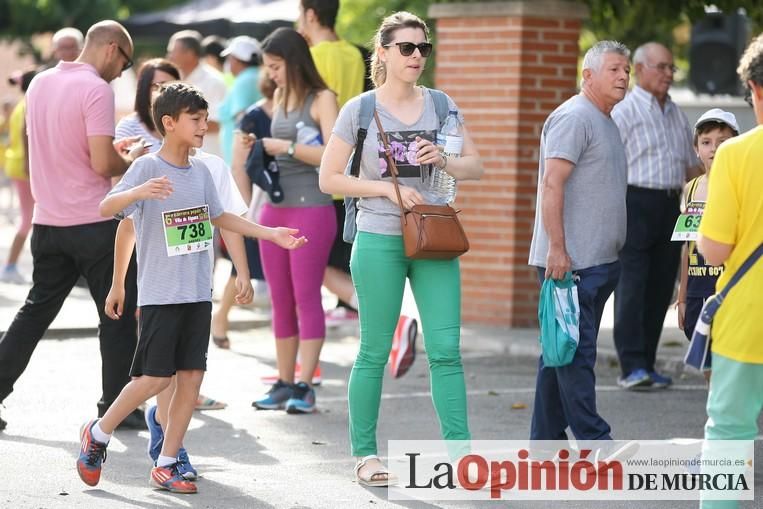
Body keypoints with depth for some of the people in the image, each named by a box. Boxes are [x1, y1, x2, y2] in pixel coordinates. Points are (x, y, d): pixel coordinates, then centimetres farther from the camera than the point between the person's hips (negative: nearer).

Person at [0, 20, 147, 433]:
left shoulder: (40, 83, 9)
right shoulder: (96, 90, -16)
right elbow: (103, 164, -21)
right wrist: (131, 160, 0)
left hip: (48, 223, 7)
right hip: (94, 224, -7)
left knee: (34, 312, 15)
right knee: (118, 316, 5)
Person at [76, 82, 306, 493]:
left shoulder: (200, 171, 9)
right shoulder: (147, 167, -11)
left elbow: (218, 216, 25)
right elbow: (106, 208, -23)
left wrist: (270, 234, 22)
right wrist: (139, 192, -43)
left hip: (198, 293, 6)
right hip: (160, 294, -6)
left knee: (191, 378, 2)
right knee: (155, 378, -6)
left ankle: (165, 465, 10)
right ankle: (98, 434, 17)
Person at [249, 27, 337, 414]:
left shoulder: (322, 99, -5)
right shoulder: (280, 99, 14)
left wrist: (285, 146, -16)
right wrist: (258, 146, 4)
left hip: (311, 209, -7)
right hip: (274, 209, 7)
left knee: (307, 298, -6)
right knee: (280, 302, 7)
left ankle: (304, 386, -6)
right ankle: (284, 384, 11)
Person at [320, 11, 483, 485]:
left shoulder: (440, 105, 7)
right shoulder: (360, 110, -1)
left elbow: (476, 166, 10)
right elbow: (329, 179, -2)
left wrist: (444, 161, -12)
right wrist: (387, 188, -13)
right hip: (380, 241, -2)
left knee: (446, 350, -3)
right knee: (375, 352, 5)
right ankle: (365, 454, 14)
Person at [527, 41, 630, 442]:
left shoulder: (605, 121, 20)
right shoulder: (574, 117, -11)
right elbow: (552, 183, -19)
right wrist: (557, 248, -24)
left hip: (598, 260, 10)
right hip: (570, 260, -10)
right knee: (575, 353, -7)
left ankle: (546, 440, 15)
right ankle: (592, 441, -8)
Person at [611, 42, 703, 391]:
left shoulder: (676, 115, 19)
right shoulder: (624, 112, -3)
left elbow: (692, 166, 24)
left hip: (670, 205, 7)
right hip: (635, 201, -7)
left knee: (660, 287, 6)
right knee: (633, 284, -9)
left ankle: (646, 365, 11)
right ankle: (632, 367, -11)